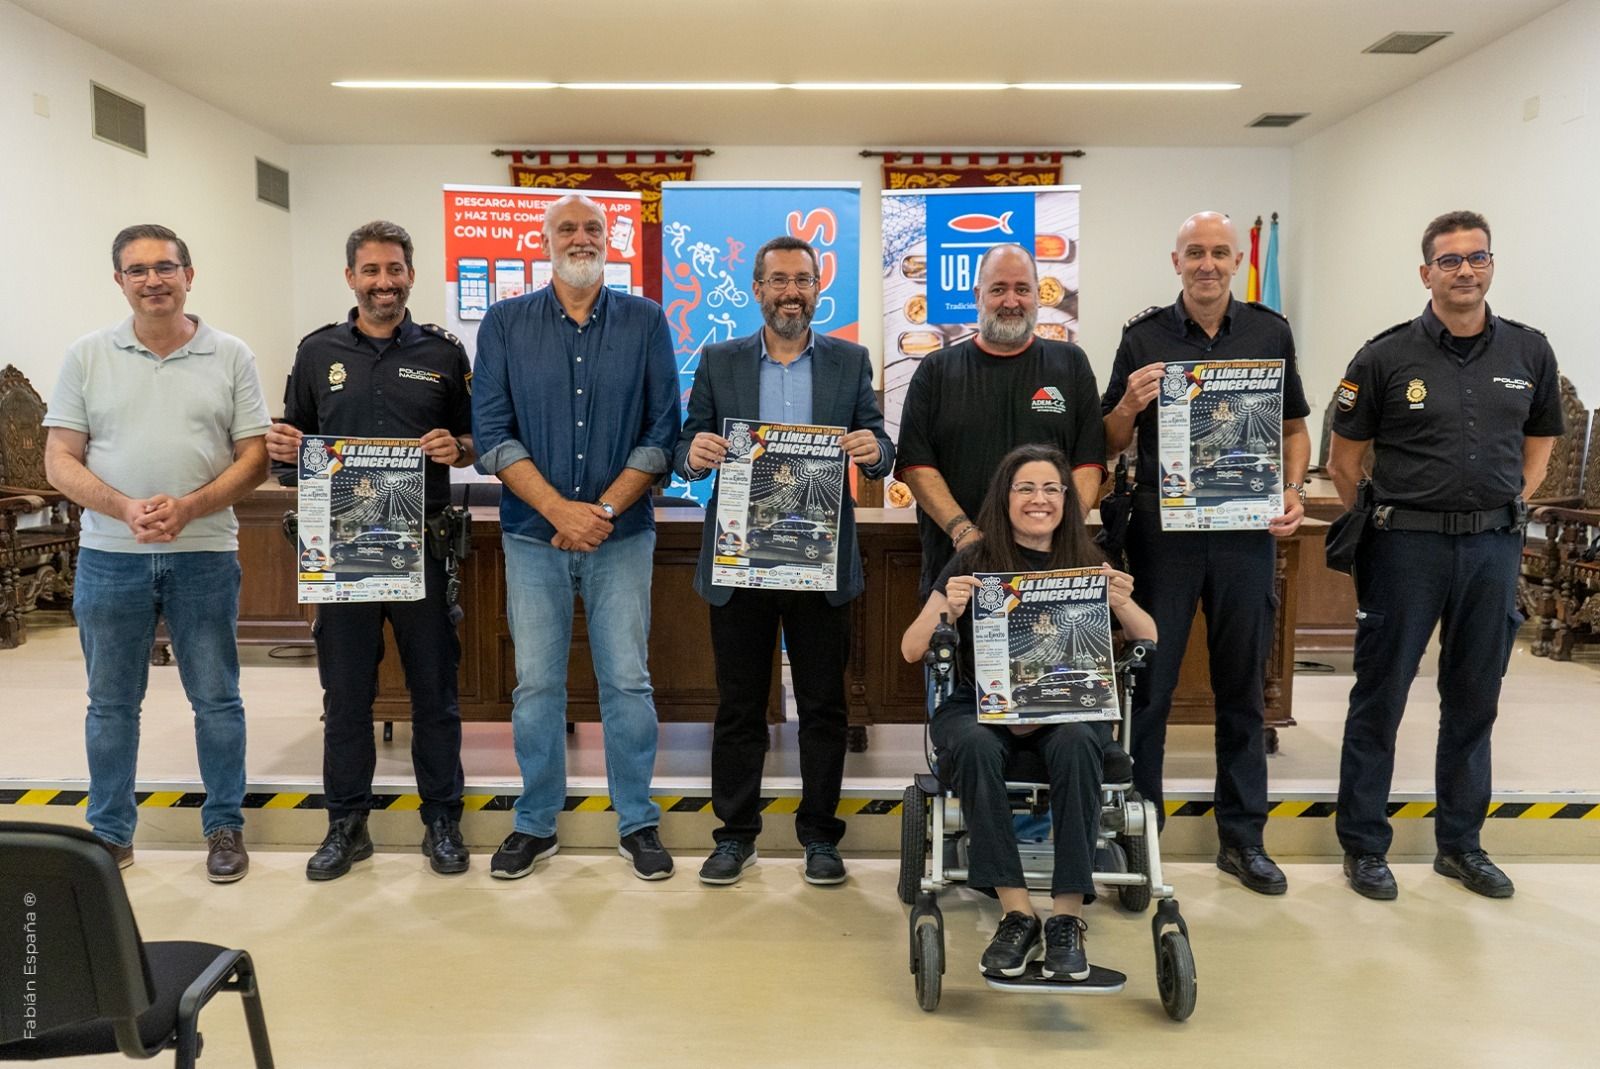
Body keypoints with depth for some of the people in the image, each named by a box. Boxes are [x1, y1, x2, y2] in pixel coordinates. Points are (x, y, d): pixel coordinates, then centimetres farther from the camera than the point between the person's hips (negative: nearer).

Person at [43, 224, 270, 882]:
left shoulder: (231, 357, 3)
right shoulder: (87, 357, 5)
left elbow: (254, 459, -1)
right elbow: (60, 461, 1)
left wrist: (188, 508, -16)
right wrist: (125, 509, -16)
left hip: (204, 555, -1)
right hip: (109, 556, 1)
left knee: (216, 699, 6)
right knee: (111, 703, 11)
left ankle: (225, 826, 20)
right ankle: (110, 833, 26)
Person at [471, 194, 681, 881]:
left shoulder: (645, 321, 4)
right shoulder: (506, 323, 4)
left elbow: (662, 432, -1)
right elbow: (492, 433, -3)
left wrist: (604, 509, -11)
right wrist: (560, 511, -13)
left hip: (622, 534, 0)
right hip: (533, 534, 1)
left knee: (628, 682, 4)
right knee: (536, 685, 7)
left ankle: (637, 822, 19)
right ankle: (536, 823, 23)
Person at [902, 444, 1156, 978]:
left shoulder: (1088, 563, 9)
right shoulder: (973, 563, 5)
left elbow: (1149, 643, 8)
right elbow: (911, 650, 1)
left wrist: (1123, 604, -14)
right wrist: (946, 609, -20)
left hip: (1070, 709, 1)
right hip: (981, 707, 0)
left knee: (1076, 745, -34)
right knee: (975, 746, -35)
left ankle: (1068, 916, -26)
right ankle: (1017, 914, -27)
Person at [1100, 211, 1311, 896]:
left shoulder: (1270, 332, 8)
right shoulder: (1144, 337, 3)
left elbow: (1294, 427, 14)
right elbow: (1110, 443, 5)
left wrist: (1293, 492, -2)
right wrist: (1129, 405, -16)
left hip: (1247, 530, 2)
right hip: (1162, 527, -2)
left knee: (1242, 687, 10)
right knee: (1149, 683, 3)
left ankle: (1242, 837, 22)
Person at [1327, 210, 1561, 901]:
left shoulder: (1529, 352, 6)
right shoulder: (1387, 357, -3)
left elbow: (1539, 443, 18)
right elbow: (1345, 458, 1)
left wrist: (1508, 507, 8)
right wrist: (1375, 523, -2)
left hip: (1494, 546, 4)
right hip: (1406, 545, -3)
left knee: (1474, 701, 13)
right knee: (1380, 699, 3)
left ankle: (1460, 844, 28)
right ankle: (1364, 844, 16)